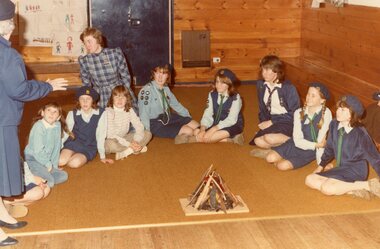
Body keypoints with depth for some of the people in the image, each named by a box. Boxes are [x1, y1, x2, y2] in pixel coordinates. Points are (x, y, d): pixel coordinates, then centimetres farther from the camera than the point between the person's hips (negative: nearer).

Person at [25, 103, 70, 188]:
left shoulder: (58, 125, -2)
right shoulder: (39, 126, -20)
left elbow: (56, 147, 4)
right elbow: (38, 150, -21)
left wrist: (54, 165, 3)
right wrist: (48, 164, -13)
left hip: (46, 160, 8)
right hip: (33, 159, -8)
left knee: (63, 176, -2)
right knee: (50, 182, -21)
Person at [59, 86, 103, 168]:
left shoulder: (100, 114, -9)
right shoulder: (72, 114, -3)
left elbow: (100, 135, -3)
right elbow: (66, 133, 5)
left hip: (89, 148, -2)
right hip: (73, 143, 2)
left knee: (75, 163, -29)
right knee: (60, 161, -25)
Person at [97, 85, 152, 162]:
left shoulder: (129, 111, -4)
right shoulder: (108, 113, -19)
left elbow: (139, 127, -10)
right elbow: (111, 135, -25)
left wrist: (135, 141, -28)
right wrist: (129, 144, -30)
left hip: (124, 139, 6)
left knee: (148, 134, -7)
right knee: (111, 144, -41)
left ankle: (124, 152, -17)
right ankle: (135, 149, -17)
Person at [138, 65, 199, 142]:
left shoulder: (166, 88, 3)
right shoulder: (146, 90, -21)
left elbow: (175, 104, 17)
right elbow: (144, 115, -22)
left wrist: (188, 117, 14)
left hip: (168, 117, 8)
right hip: (155, 124, -8)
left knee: (196, 126, -2)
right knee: (188, 131, -16)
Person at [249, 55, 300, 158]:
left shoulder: (288, 88, -15)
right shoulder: (261, 85, 2)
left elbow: (294, 114, -13)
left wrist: (272, 122, -15)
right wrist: (264, 123, -2)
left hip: (288, 123, -6)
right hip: (271, 122, 6)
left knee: (269, 138, -34)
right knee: (258, 141, -20)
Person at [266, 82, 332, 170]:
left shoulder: (326, 113, -21)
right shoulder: (299, 113, -9)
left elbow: (321, 140, -20)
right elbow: (297, 140, -13)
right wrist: (316, 144, -23)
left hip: (310, 151, -3)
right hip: (295, 145, 4)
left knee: (283, 166, -20)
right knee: (270, 158, -14)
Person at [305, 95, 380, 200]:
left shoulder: (360, 133, -19)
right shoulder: (334, 125, -4)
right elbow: (329, 148, 13)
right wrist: (321, 166, 13)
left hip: (356, 171, -7)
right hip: (340, 168, 7)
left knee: (327, 188, -28)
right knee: (310, 180, -7)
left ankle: (366, 185, -12)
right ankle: (352, 190, -12)